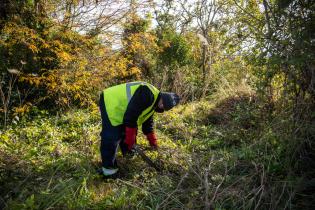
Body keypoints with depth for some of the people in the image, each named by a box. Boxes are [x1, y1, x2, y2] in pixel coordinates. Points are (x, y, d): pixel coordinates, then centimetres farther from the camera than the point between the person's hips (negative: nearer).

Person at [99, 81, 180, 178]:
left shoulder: (153, 102, 8)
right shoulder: (147, 95, -25)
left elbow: (148, 122, 20)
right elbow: (131, 117, -28)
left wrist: (153, 141, 23)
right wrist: (130, 141, -19)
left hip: (120, 108, 10)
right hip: (111, 104, -10)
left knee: (126, 133, 18)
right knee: (112, 138, -10)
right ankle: (108, 169, 1)